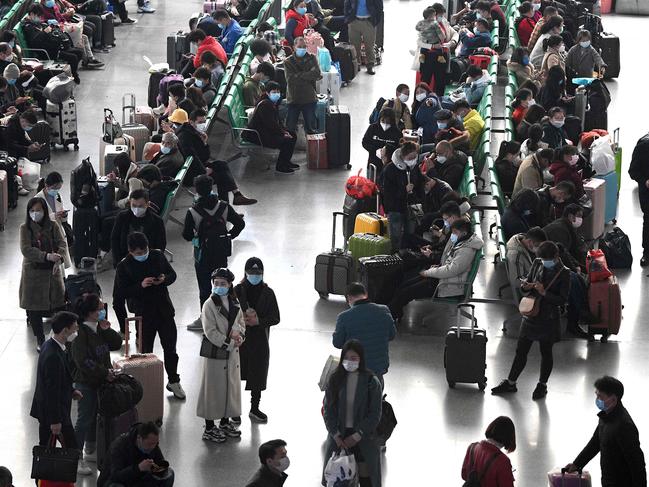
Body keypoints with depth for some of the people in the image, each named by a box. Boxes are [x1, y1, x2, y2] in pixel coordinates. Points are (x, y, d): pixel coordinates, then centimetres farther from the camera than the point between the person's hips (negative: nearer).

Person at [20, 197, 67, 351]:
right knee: (34, 309, 2)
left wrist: (58, 258, -27)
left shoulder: (52, 226, 2)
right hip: (33, 273, -2)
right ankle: (40, 340, 15)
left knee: (57, 306, 1)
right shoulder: (25, 228, -5)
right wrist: (47, 256, -30)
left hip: (52, 271, 2)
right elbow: (26, 250, -17)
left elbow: (62, 243, -6)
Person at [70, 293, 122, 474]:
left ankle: (91, 451, 33)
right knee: (85, 419, -1)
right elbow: (83, 362, -25)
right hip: (85, 383, -8)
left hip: (100, 381, 8)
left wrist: (107, 330, -10)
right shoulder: (80, 332, -21)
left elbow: (117, 344, 7)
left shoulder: (99, 329, 4)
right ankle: (76, 457, 8)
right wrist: (105, 372, -21)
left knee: (95, 416, 18)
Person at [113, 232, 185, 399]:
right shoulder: (124, 266, -12)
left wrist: (164, 279, -14)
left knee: (170, 348, 11)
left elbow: (172, 274, 10)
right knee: (146, 351, 7)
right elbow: (120, 293, -13)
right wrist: (140, 286, -25)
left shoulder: (158, 256, -2)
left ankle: (174, 381, 26)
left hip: (164, 309, 3)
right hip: (144, 314, -3)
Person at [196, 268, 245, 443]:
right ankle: (209, 428, 10)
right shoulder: (210, 305, -15)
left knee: (231, 386, 15)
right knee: (213, 388, 1)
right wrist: (230, 342, -20)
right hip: (214, 352, -7)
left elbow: (241, 322, 13)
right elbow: (210, 332, -18)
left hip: (232, 352, 7)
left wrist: (239, 334, -9)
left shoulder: (234, 303, 5)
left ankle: (225, 422, 31)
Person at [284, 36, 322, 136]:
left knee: (310, 128, 6)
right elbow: (290, 79, -12)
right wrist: (308, 76, -14)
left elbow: (317, 73, -10)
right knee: (290, 128, -1)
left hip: (309, 98, 1)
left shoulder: (312, 59, 5)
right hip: (293, 99, -1)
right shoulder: (288, 62, 1)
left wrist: (299, 75, -13)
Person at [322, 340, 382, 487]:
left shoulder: (371, 382, -9)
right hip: (338, 436, 2)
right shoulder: (335, 379, -1)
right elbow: (328, 410, 1)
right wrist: (336, 435, -9)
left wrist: (357, 436, -13)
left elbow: (375, 414, -8)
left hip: (363, 437, -2)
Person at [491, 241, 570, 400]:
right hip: (531, 314, 5)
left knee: (546, 352, 10)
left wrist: (544, 293, -24)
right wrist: (526, 287, -11)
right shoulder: (537, 264, 3)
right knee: (521, 351, 12)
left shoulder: (563, 274, -13)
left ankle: (542, 385, 26)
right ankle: (510, 383, 23)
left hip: (548, 319, -5)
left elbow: (562, 300, -15)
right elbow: (527, 287, 13)